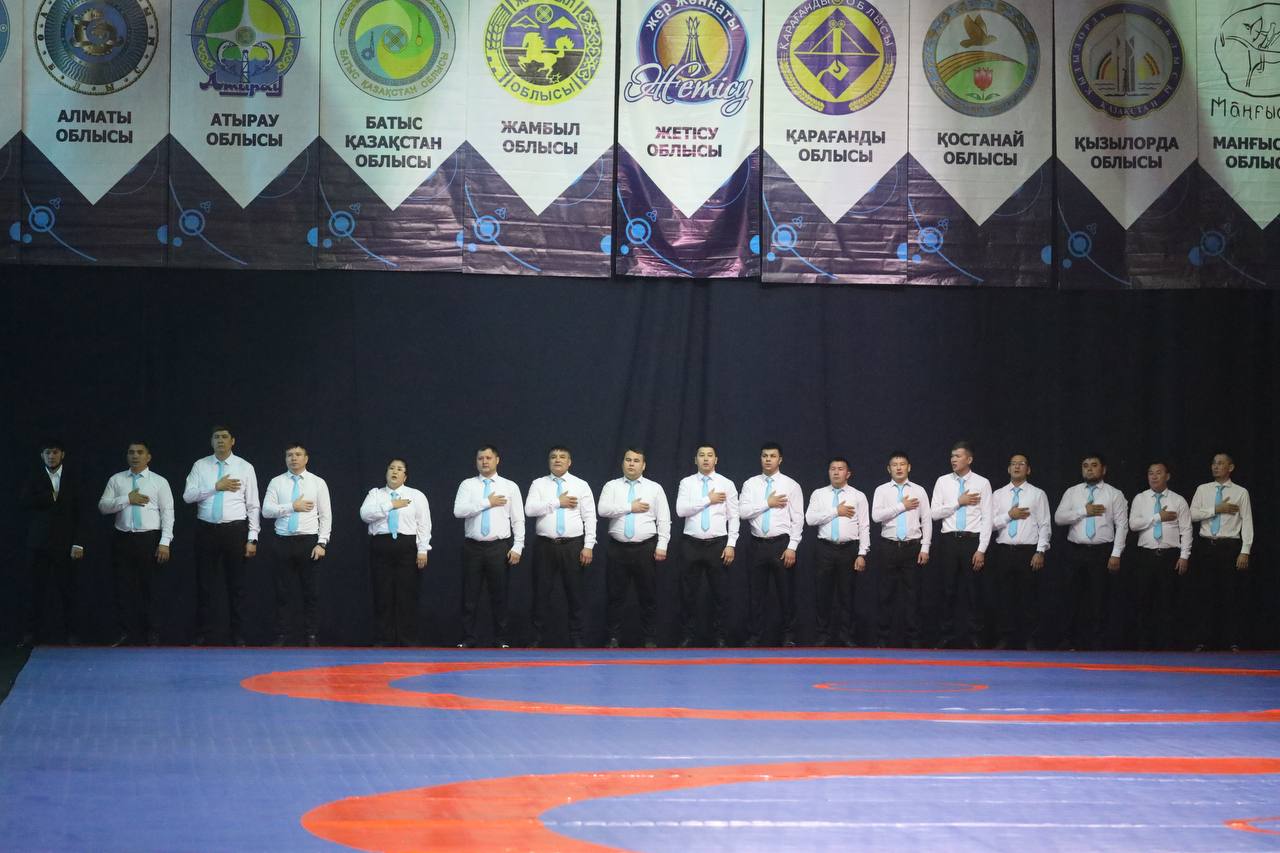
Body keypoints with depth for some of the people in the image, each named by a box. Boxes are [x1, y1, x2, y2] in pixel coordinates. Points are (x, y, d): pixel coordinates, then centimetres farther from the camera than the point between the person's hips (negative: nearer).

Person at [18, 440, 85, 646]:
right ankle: (34, 631, 6)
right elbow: (22, 503, -7)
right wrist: (50, 497, -11)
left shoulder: (72, 481, 7)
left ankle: (70, 631, 6)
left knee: (66, 590, 0)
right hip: (39, 544, 1)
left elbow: (78, 514, 3)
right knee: (37, 589, 1)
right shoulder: (33, 479, 8)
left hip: (64, 544, 0)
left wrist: (78, 544, -5)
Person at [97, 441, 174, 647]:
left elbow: (167, 513, -2)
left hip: (150, 539, -2)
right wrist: (127, 499, -12)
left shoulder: (159, 482, 3)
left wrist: (165, 543, -11)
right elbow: (103, 506, 2)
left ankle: (152, 636, 8)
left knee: (150, 589, 2)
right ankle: (124, 634, 10)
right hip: (123, 539, 2)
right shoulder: (116, 480, 9)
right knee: (124, 588, 3)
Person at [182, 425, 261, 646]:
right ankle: (205, 632, 14)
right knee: (205, 583, 5)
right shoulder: (200, 466, 5)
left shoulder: (245, 468, 2)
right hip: (207, 530, 1)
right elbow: (187, 496, -6)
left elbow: (253, 505, 1)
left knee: (236, 584, 4)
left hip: (235, 530, -1)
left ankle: (238, 635, 11)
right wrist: (216, 487, -15)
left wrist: (252, 538, -6)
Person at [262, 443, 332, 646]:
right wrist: (292, 507, -12)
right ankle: (281, 635, 7)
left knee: (311, 591, 1)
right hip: (283, 541, 1)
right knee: (283, 591, 3)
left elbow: (325, 515, 1)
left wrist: (322, 543, -8)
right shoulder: (276, 482, 7)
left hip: (309, 541, -1)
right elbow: (267, 509, -4)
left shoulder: (318, 483, 5)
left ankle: (312, 635, 7)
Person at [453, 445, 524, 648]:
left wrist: (517, 547, -6)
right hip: (473, 547, 0)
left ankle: (501, 640, 11)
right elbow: (458, 511, -10)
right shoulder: (467, 485, 5)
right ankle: (467, 640, 9)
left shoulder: (510, 487, 5)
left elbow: (518, 519, 2)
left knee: (499, 596, 4)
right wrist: (487, 503, -12)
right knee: (470, 596, 2)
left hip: (499, 547, 0)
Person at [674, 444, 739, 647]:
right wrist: (708, 500, -13)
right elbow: (681, 510, -11)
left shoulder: (727, 484, 3)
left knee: (720, 594, 3)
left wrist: (731, 545, -7)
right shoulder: (686, 483, 3)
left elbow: (734, 517, 1)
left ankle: (719, 637, 13)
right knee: (688, 593, 3)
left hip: (718, 545, 0)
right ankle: (687, 637, 12)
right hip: (692, 544, 0)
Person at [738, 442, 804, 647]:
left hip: (782, 543, -2)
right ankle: (754, 635, 13)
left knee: (786, 592, 2)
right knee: (756, 592, 6)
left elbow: (797, 519, -4)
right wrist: (767, 503, -13)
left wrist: (792, 547, -11)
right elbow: (743, 512, -6)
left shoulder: (791, 485, 0)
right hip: (758, 544, 2)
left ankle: (788, 636, 11)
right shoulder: (750, 484, 6)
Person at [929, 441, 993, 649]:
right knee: (949, 591, 5)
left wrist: (981, 549, -9)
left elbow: (987, 519, -3)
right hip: (948, 541, 2)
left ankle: (974, 637, 8)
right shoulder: (943, 482, 6)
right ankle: (948, 636, 13)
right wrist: (959, 502, -11)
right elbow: (934, 513, 0)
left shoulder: (982, 483, 0)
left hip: (972, 541, -2)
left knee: (972, 591, 1)